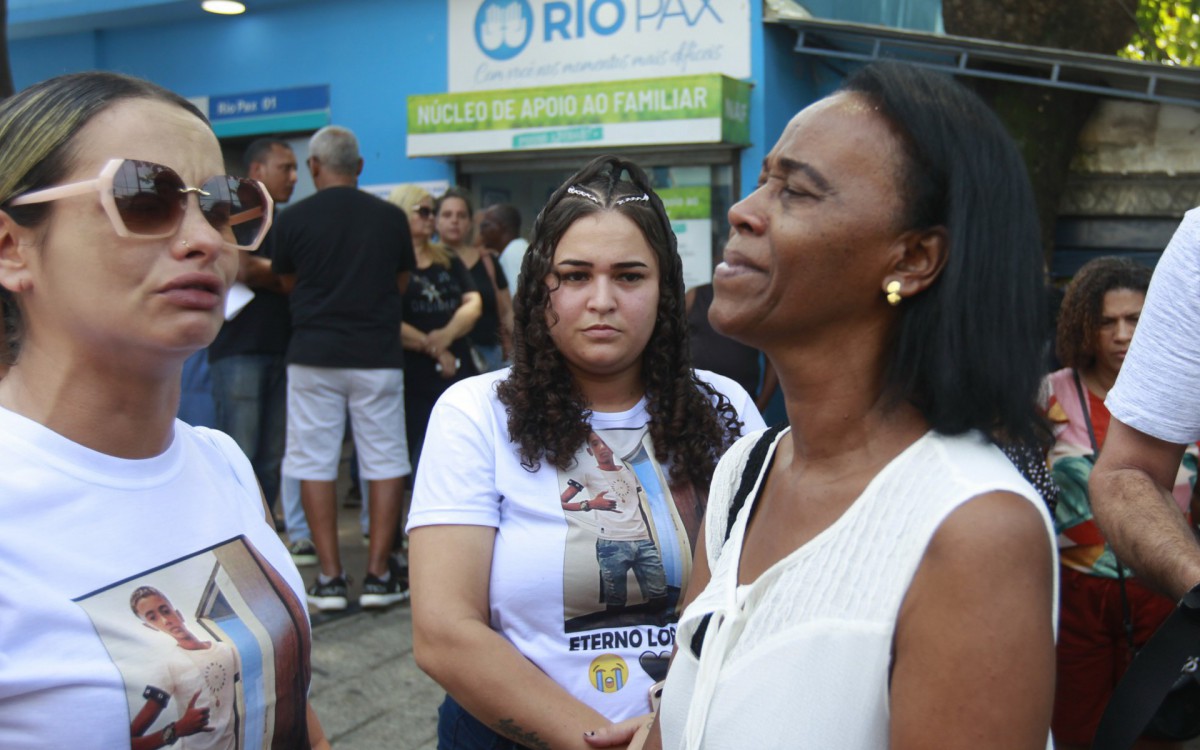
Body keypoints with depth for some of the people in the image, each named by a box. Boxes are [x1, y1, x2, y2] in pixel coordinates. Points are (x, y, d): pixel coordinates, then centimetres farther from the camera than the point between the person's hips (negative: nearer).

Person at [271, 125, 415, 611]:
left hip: (313, 355, 0)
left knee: (315, 465, 6)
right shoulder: (391, 218, 2)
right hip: (378, 355, 1)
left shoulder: (295, 218, -1)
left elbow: (287, 282, 12)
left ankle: (330, 577, 7)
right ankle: (378, 574, 8)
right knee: (385, 462, 7)